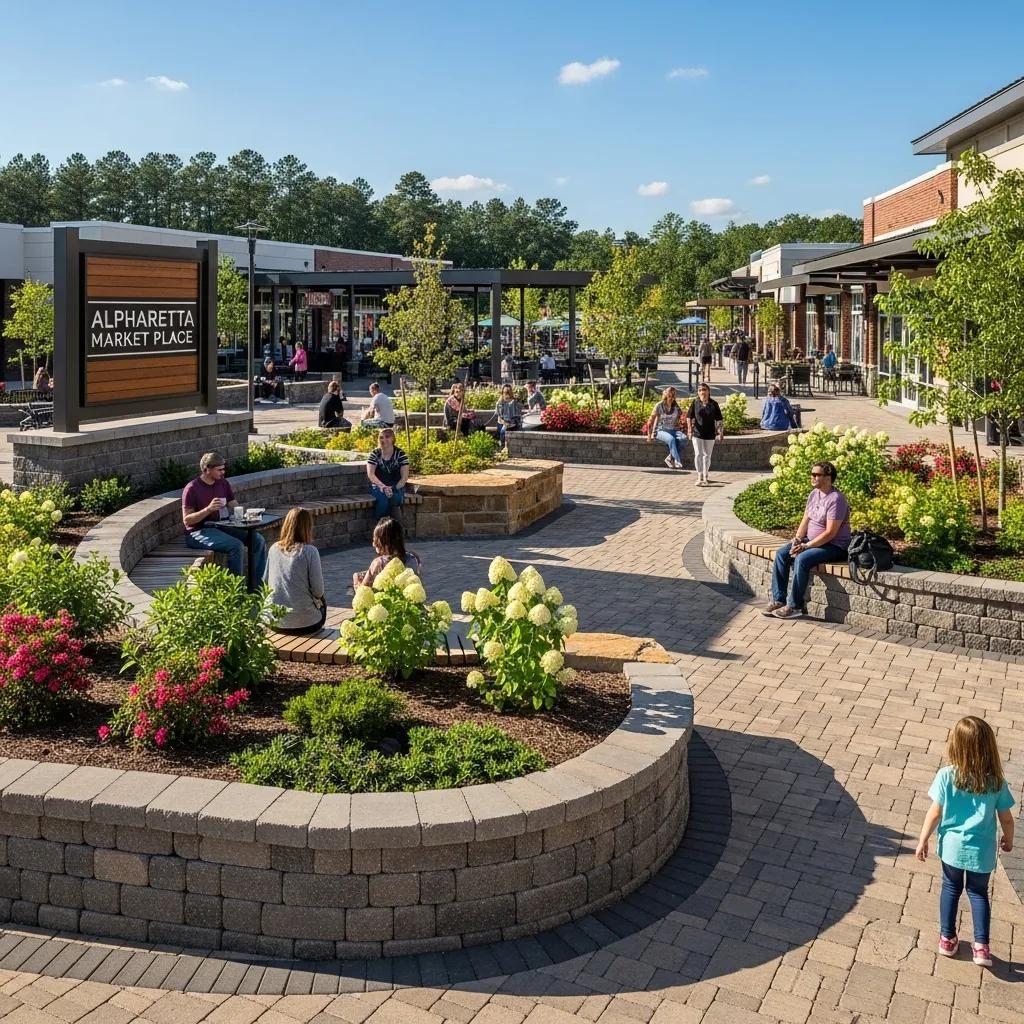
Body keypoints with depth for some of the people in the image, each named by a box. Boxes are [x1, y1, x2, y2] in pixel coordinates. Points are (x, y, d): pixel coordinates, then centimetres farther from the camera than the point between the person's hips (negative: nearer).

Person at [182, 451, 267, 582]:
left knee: (258, 540, -11)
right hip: (198, 532, -7)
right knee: (236, 546, -31)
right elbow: (186, 520, -14)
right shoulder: (192, 489, -10)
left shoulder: (223, 483, 9)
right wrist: (208, 509, -26)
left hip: (221, 526, 7)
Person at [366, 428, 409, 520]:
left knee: (396, 498, -35)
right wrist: (383, 487, -24)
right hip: (378, 486, 0)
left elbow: (405, 476, -6)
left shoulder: (400, 454, 0)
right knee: (383, 498, -34)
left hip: (397, 487, 0)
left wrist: (394, 488, -22)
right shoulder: (375, 453, 2)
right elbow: (370, 474, -8)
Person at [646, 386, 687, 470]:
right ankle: (677, 461, -39)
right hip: (661, 431, -4)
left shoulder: (676, 407, 4)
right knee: (671, 439, -37)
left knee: (683, 438, -29)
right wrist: (649, 435, -1)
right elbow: (650, 421, -1)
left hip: (673, 430, 4)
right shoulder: (659, 406, -6)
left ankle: (670, 458, -24)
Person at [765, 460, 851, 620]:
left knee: (801, 559, -31)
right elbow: (805, 520, 10)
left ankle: (795, 607, -21)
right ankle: (778, 600, -7)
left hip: (834, 546, -9)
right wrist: (797, 539, -8)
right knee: (781, 554, -8)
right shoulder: (814, 494, 7)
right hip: (811, 540, 9)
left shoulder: (836, 499, -20)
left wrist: (806, 546, -24)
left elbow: (830, 533, -24)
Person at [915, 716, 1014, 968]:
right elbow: (1006, 818, -4)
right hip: (982, 851, 1)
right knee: (978, 892, 21)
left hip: (952, 845, 0)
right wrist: (1008, 839, 17)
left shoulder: (946, 776, -19)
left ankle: (947, 938, 30)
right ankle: (981, 946, 16)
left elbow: (934, 814, -12)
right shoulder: (996, 781, -15)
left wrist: (923, 840, 1)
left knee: (951, 888, 21)